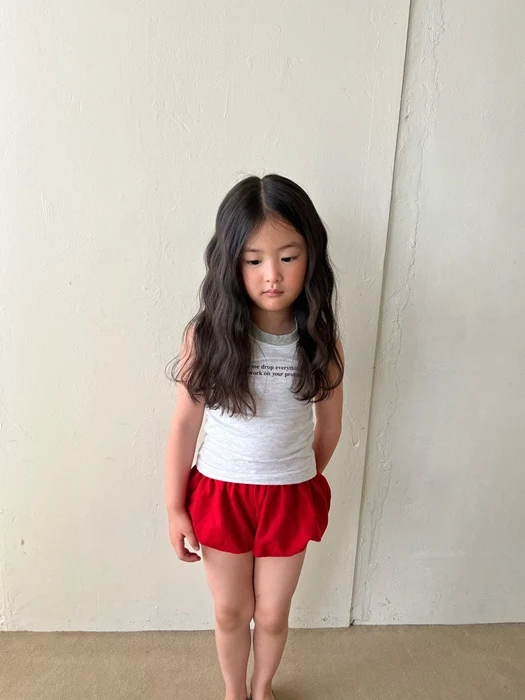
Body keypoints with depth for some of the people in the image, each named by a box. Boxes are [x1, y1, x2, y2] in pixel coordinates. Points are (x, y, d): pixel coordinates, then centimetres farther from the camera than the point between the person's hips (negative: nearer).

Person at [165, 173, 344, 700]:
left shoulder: (321, 343, -14)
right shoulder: (206, 336, -17)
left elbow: (328, 427, 1)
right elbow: (184, 424, -8)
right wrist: (174, 508, -2)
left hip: (290, 498, 1)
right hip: (219, 494, 0)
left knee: (272, 616, 21)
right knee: (230, 613, 22)